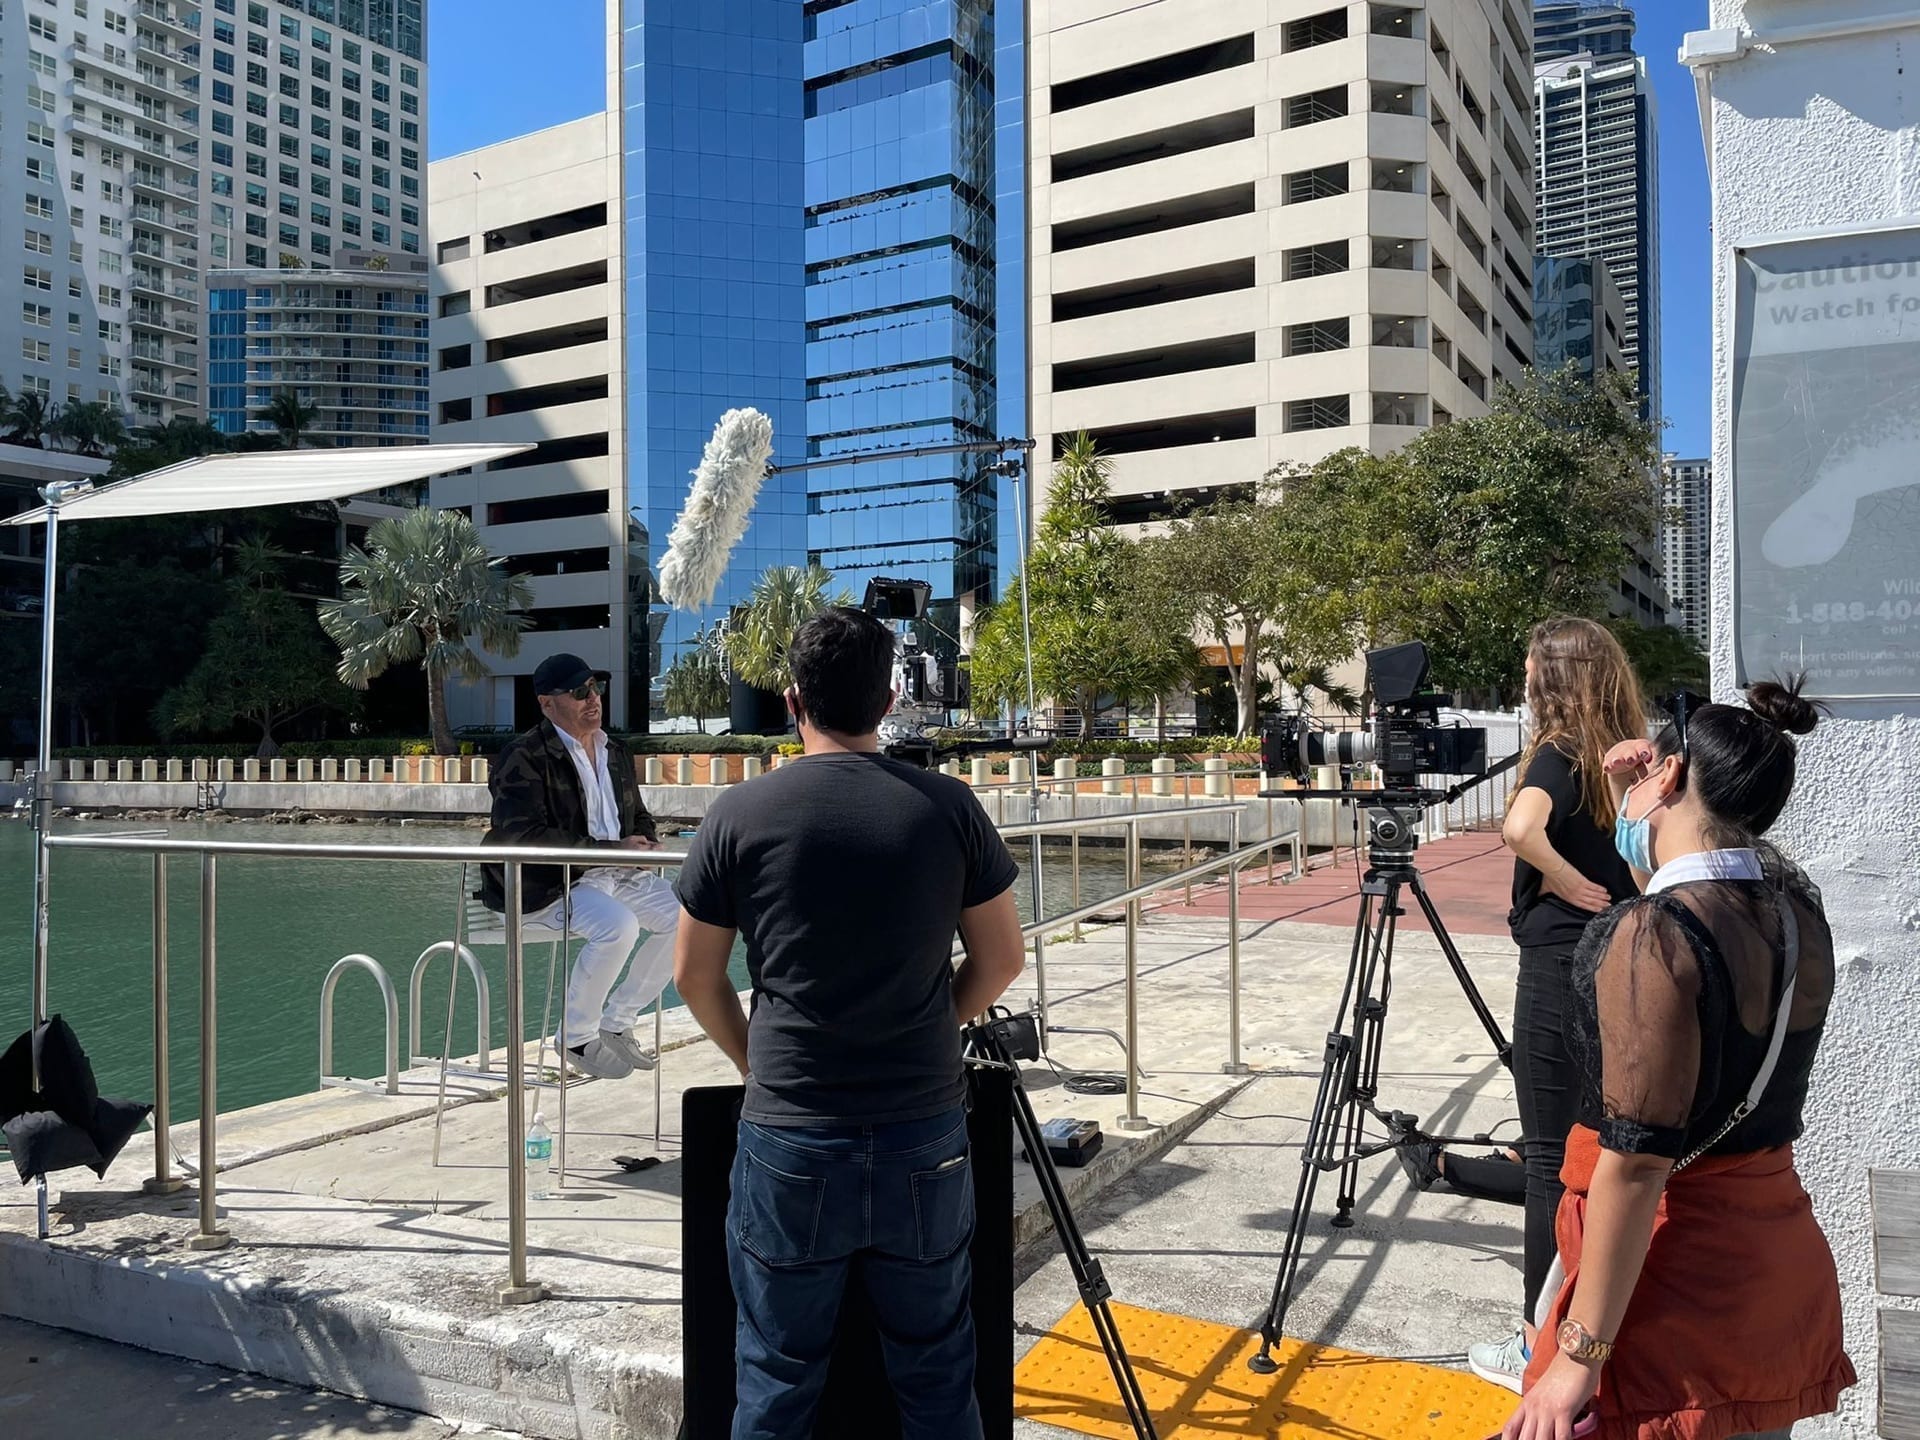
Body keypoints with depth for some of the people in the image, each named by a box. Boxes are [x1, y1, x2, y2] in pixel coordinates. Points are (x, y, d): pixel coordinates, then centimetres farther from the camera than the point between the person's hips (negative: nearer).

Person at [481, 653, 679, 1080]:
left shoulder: (616, 754, 13)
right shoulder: (523, 757, -11)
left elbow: (638, 817, 23)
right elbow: (524, 836, -23)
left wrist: (647, 843, -3)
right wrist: (608, 849, -25)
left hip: (613, 873, 8)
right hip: (543, 885, -8)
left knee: (682, 915, -7)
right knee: (618, 925, -32)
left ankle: (618, 1023, 7)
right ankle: (575, 1037, -9)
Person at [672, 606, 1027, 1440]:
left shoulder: (739, 815, -6)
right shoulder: (949, 808, -3)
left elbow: (694, 977, 2)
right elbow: (1002, 959, 5)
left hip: (790, 1143, -1)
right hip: (925, 1137, 2)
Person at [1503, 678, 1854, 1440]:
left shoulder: (1653, 935, -23)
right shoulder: (1798, 906, 1)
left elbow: (1637, 1162, -24)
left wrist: (1581, 1355, -19)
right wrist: (1639, 809, 14)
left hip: (1677, 1285, -8)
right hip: (1778, 1264, 8)